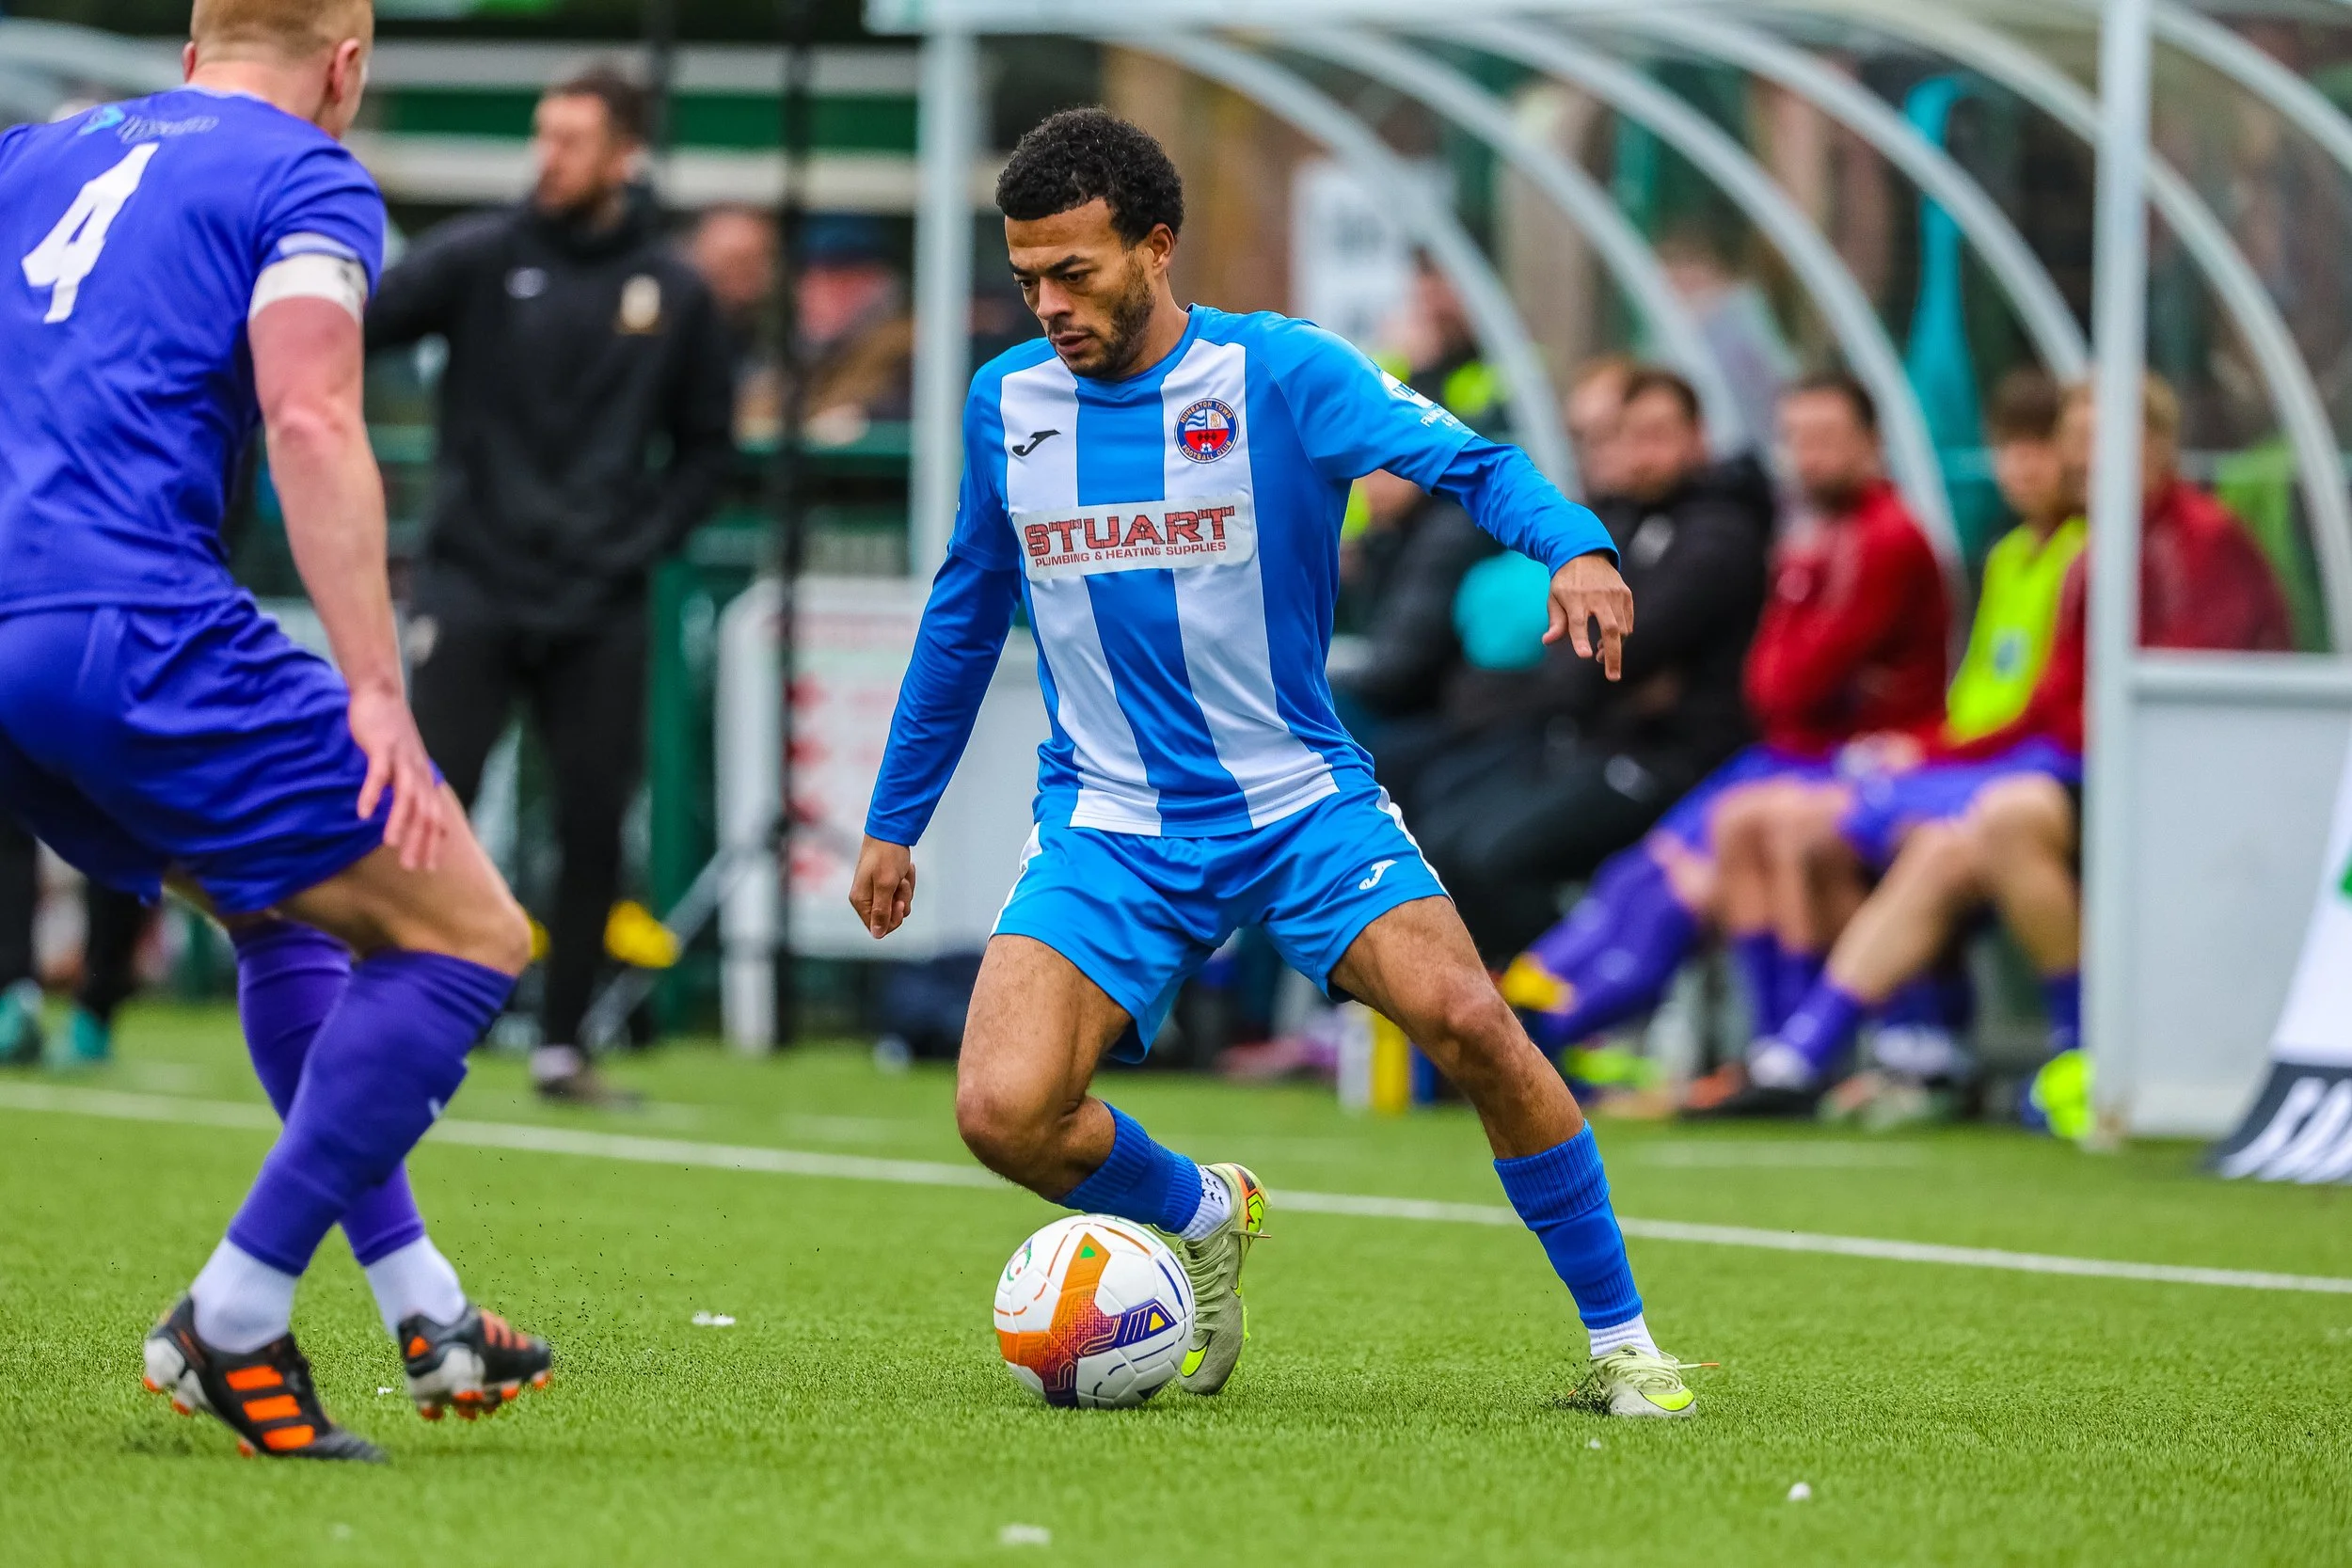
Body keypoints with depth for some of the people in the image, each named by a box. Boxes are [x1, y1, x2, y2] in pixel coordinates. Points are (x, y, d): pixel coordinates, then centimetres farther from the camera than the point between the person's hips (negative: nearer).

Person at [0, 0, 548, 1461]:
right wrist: (377, 693, -19)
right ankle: (232, 1321, -7)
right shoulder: (309, 179, 3)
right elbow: (309, 419, -13)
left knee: (291, 916, 27)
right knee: (467, 938, 0)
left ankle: (422, 1306, 22)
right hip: (139, 626, -8)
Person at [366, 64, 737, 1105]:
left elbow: (707, 448, 12)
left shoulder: (674, 294, 4)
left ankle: (562, 1048, 14)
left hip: (599, 614, 2)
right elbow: (358, 324, -12)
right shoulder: (480, 257, -1)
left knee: (595, 832, 2)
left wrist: (643, 542, -1)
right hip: (473, 589, -2)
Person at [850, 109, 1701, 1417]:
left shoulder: (1282, 374, -8)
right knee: (1004, 1111, -19)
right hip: (1107, 829, 3)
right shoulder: (1005, 404, 5)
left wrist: (1574, 546, -40)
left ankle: (1619, 1340, -9)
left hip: (1302, 807, -3)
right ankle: (1201, 1221, 15)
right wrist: (895, 819, 24)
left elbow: (1467, 461, -18)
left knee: (1467, 1019, -26)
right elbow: (968, 614, 19)